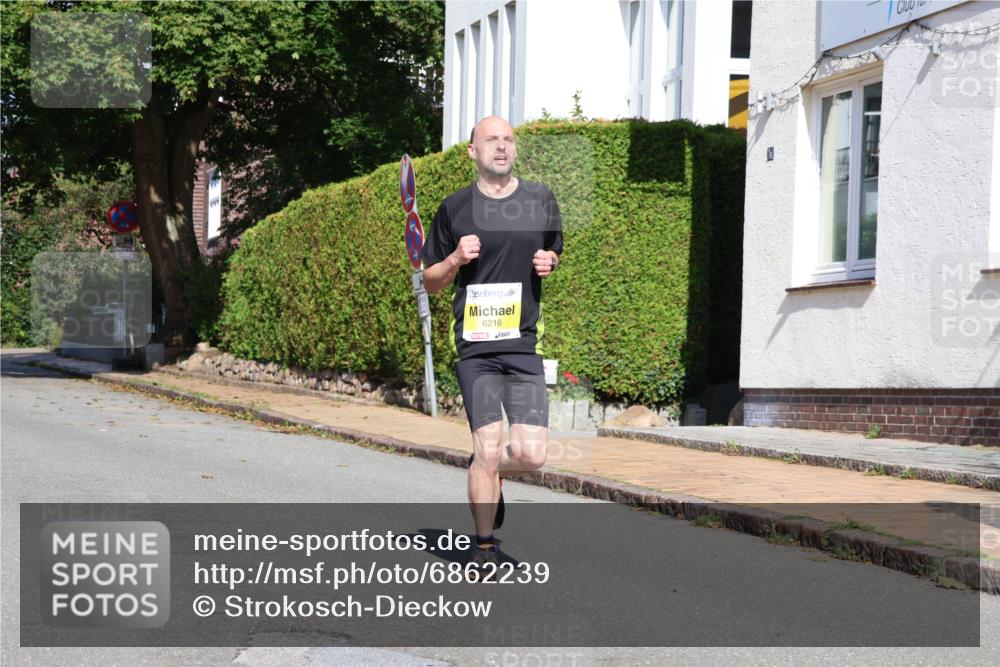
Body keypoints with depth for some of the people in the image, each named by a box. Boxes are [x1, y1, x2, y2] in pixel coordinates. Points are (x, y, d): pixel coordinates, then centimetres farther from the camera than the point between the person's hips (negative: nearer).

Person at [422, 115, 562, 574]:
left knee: (531, 454, -7)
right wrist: (456, 260, -9)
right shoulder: (455, 208, 5)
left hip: (525, 344, 2)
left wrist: (549, 262, 3)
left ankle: (486, 473, 28)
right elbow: (430, 282, 12)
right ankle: (483, 547, 9)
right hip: (475, 347, -2)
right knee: (488, 449, -9)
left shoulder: (541, 200, 11)